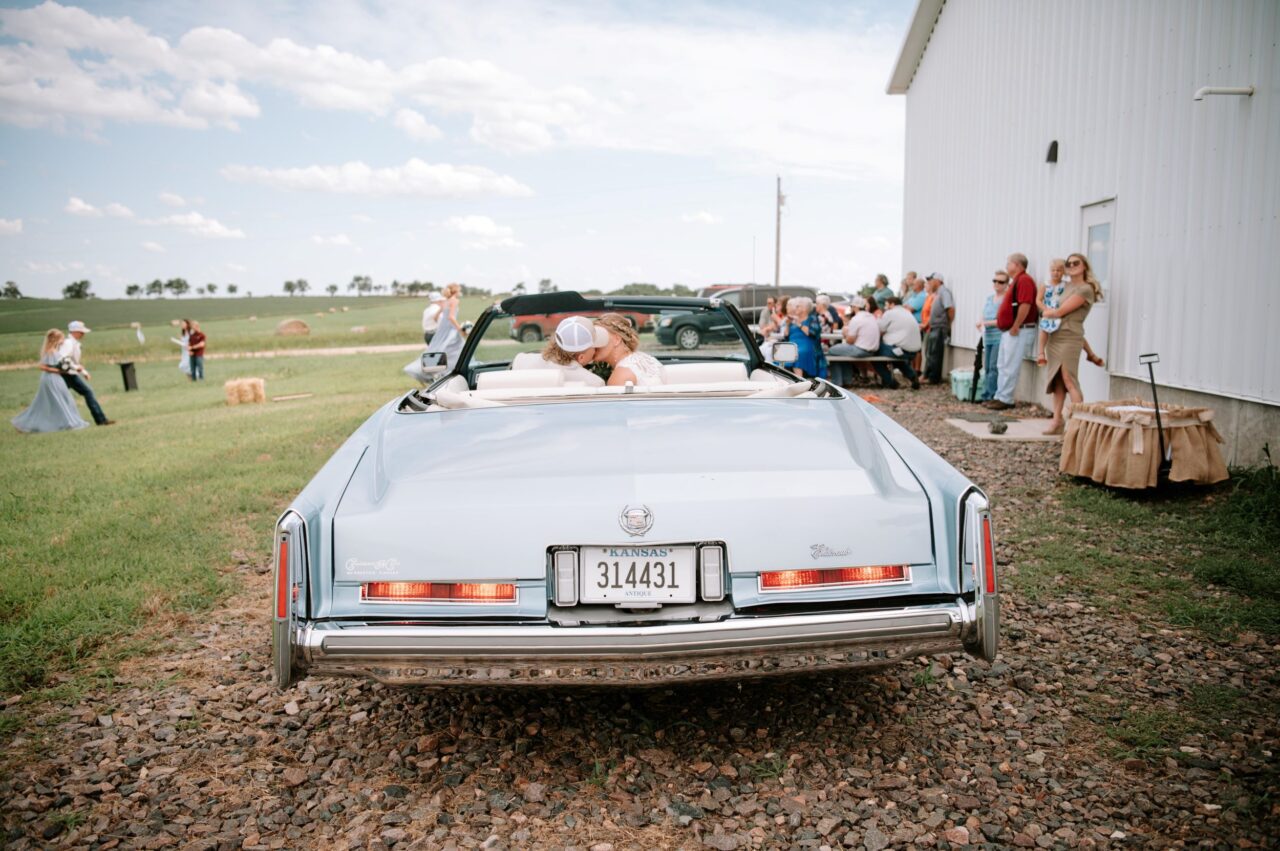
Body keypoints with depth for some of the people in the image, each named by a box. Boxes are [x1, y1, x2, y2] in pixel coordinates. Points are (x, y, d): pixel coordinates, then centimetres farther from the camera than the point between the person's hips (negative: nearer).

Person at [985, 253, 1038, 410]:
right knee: (1002, 366, 13)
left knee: (1010, 367, -7)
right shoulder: (1016, 281, 18)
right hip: (1008, 331, 11)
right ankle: (1000, 397, 19)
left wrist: (1015, 327, -22)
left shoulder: (1024, 280, -13)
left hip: (1019, 331, -11)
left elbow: (1025, 305, -23)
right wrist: (1001, 323, 16)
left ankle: (1005, 400, -4)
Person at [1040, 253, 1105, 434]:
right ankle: (1057, 420, 9)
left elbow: (1060, 312, -11)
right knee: (1057, 381, 7)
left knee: (1069, 381, -11)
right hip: (1055, 337, 8)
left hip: (1070, 339, -8)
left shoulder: (1086, 289, -8)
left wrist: (1048, 312, 9)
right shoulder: (1068, 286, 17)